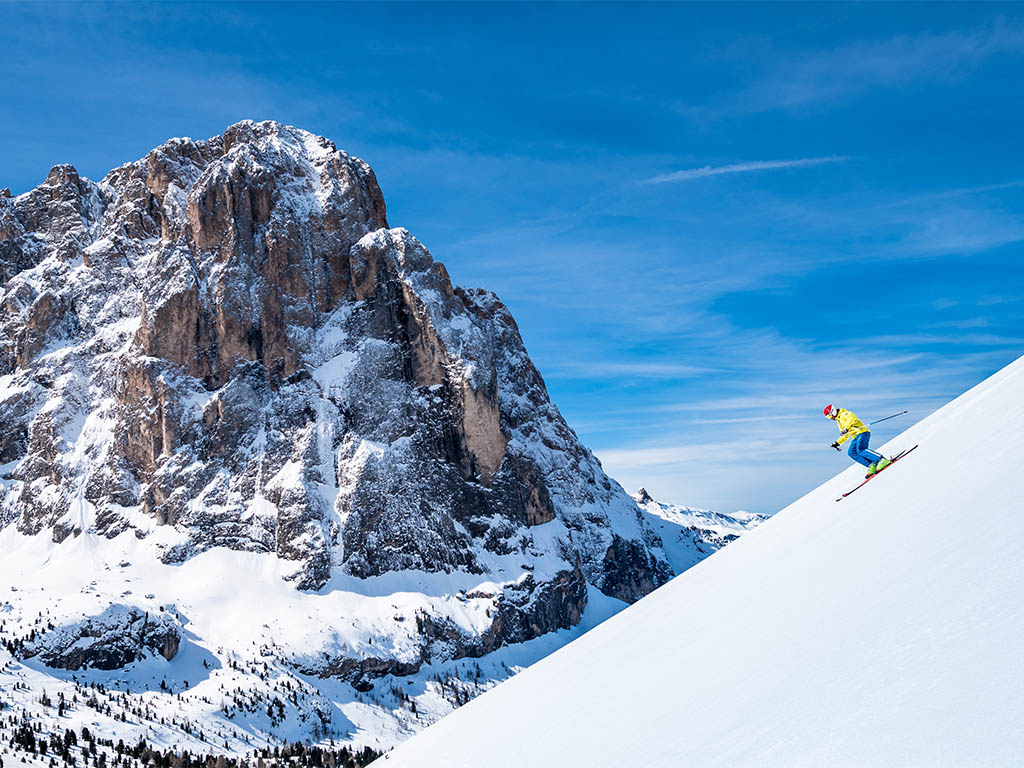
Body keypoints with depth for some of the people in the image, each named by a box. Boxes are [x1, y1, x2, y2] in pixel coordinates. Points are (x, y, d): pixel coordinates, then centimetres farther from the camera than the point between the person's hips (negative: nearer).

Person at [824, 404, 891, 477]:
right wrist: (837, 443, 25)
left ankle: (882, 460, -29)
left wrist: (846, 428, -36)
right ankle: (872, 465, -13)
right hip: (856, 437, 10)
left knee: (860, 450, -27)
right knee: (852, 453, -4)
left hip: (862, 433, -10)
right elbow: (845, 436, 34)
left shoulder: (844, 414, -2)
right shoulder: (839, 421, 26)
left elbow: (852, 418, -26)